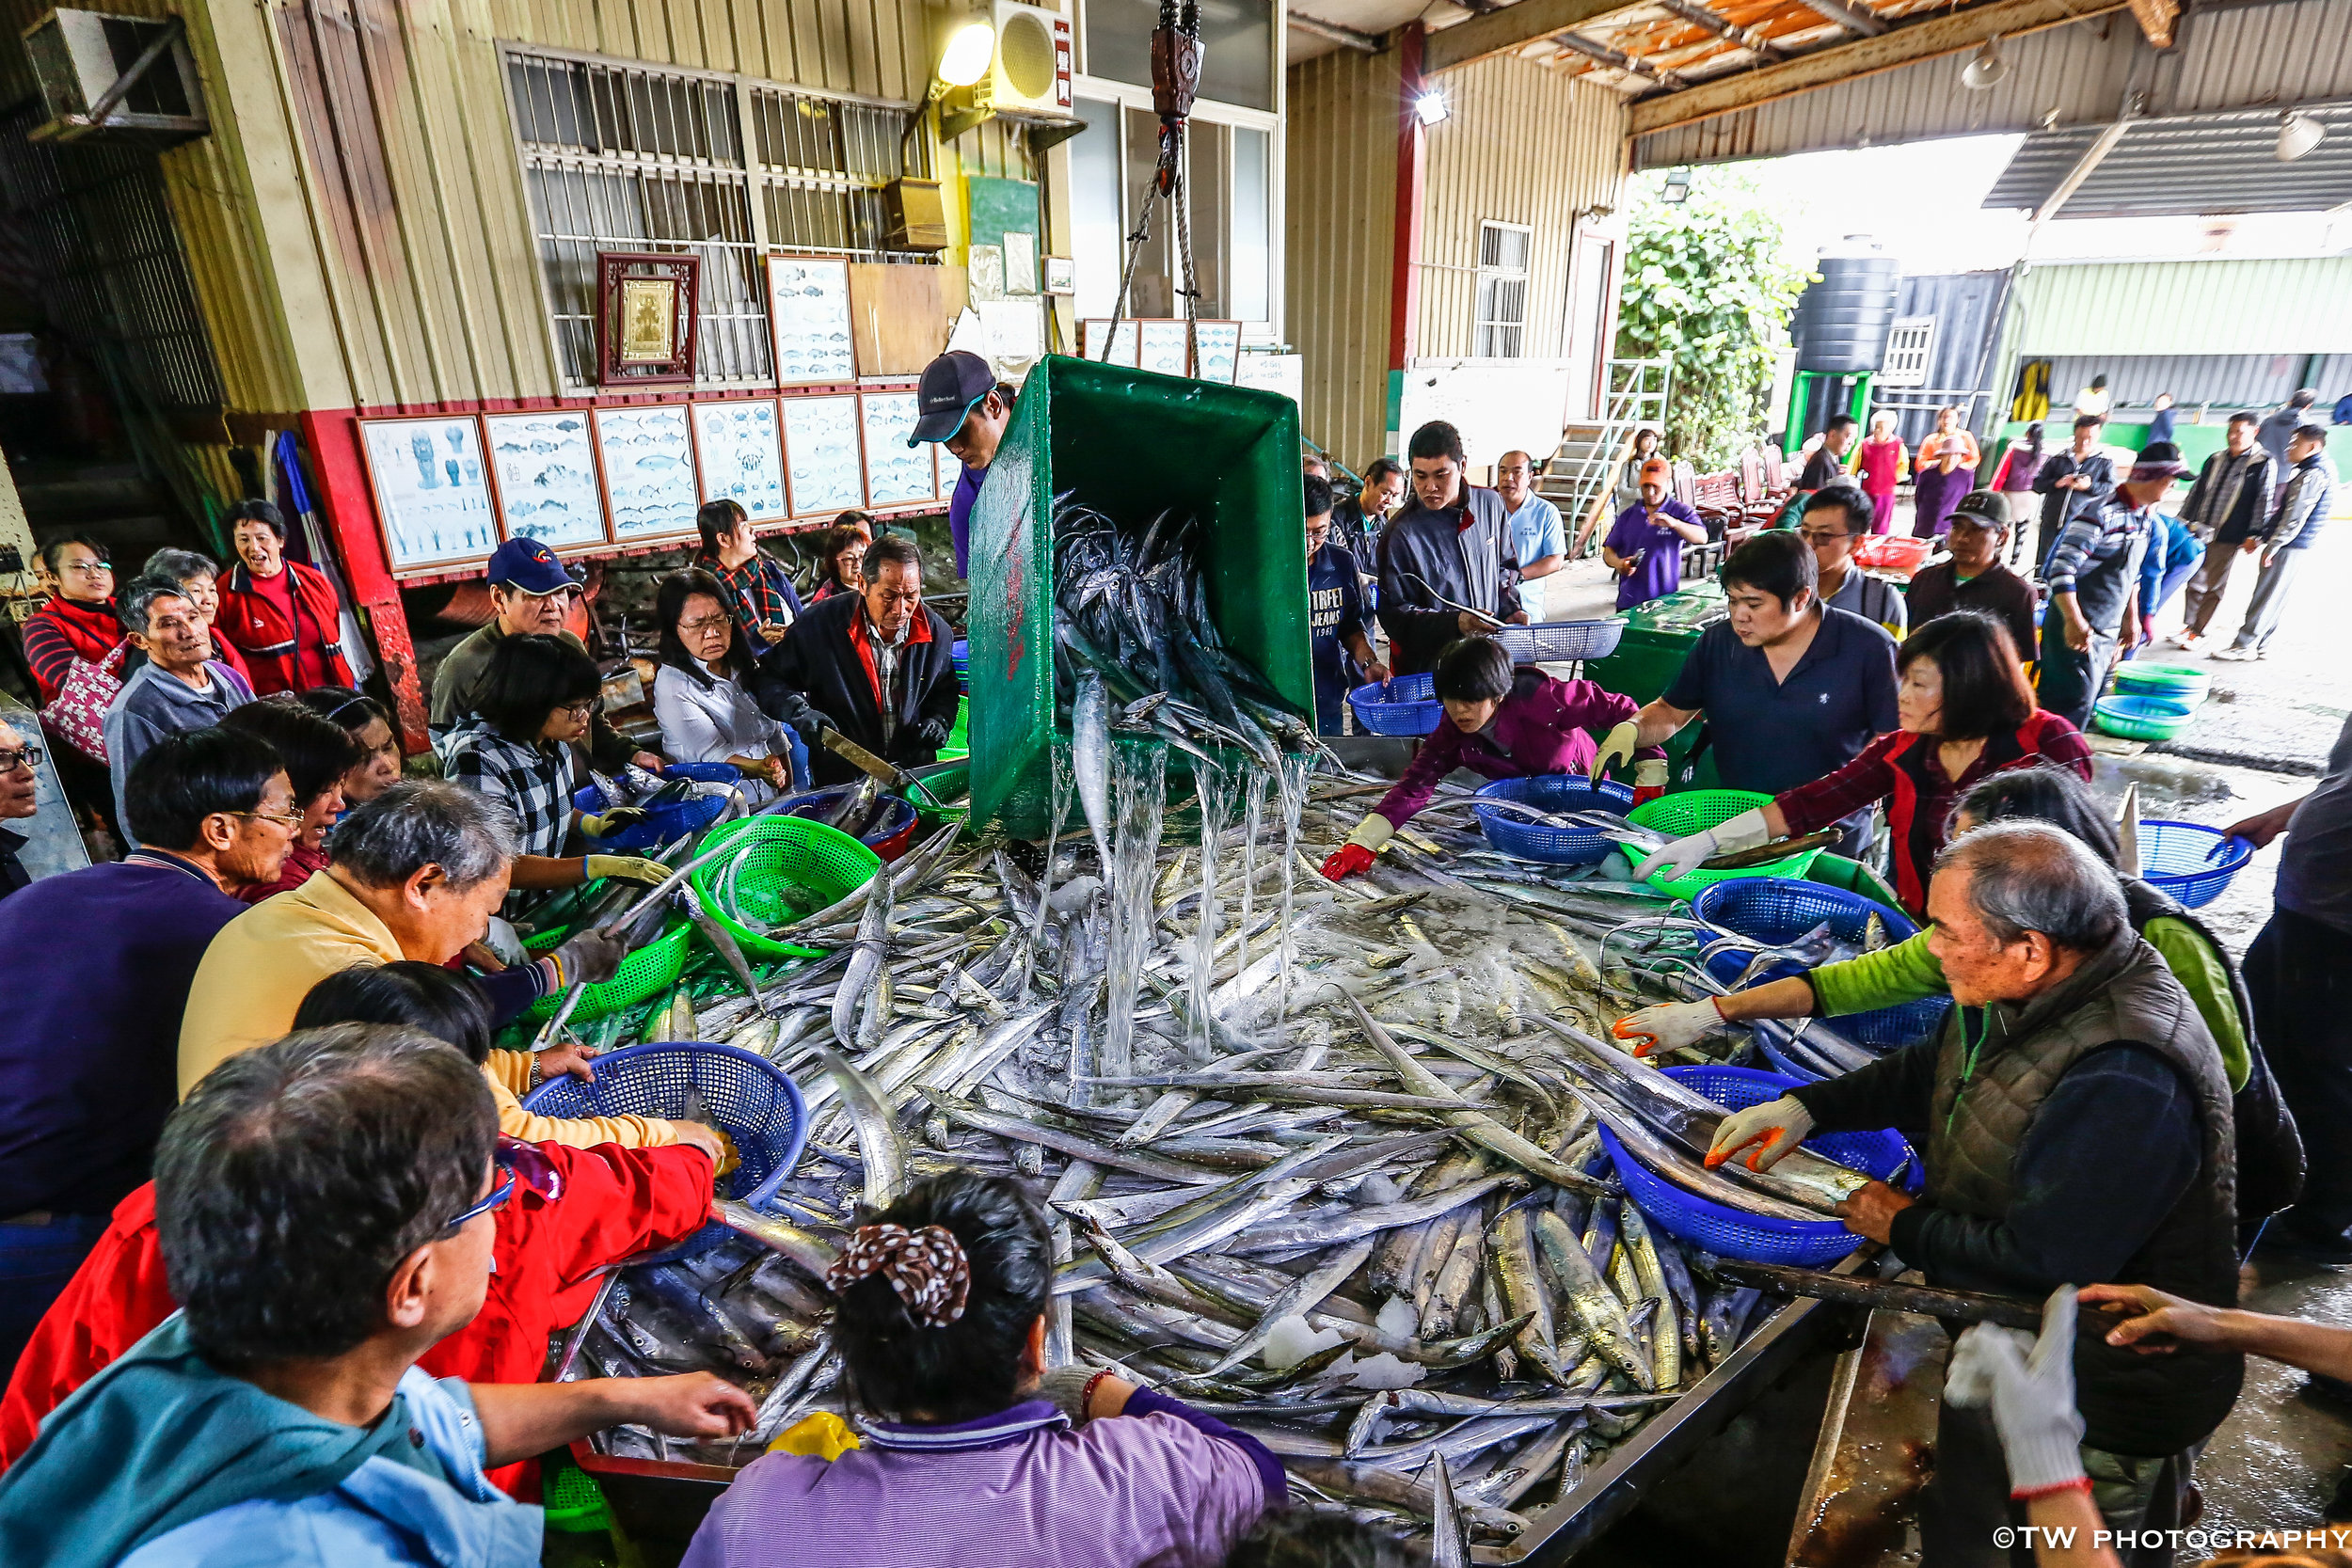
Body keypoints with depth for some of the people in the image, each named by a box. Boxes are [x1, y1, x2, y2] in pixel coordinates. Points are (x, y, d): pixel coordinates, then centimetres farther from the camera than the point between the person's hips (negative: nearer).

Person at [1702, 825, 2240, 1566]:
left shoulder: (2125, 1086, -37)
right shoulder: (2037, 991, -8)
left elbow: (2040, 1263, -32)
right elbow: (1934, 1069, 8)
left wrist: (1905, 1227, -15)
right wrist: (1806, 1106, -4)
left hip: (2099, 1412, -8)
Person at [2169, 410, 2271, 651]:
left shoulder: (2262, 464, -4)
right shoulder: (2215, 460, 10)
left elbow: (2263, 502, -6)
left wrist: (2253, 535, -10)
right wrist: (2183, 520, 14)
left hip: (2229, 537, -4)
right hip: (2199, 532, 5)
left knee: (2214, 586, 2)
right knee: (2195, 581, 8)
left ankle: (2198, 633, 8)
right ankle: (2187, 626, 18)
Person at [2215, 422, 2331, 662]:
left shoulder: (2313, 475, -15)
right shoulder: (2305, 471, 16)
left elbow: (2295, 516, -20)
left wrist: (2272, 546, -18)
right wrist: (2261, 539, 18)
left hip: (2290, 548, -10)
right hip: (2290, 546, 10)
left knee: (2267, 596, -6)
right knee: (2277, 599, 11)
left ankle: (2244, 646, -2)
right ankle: (2260, 646, 16)